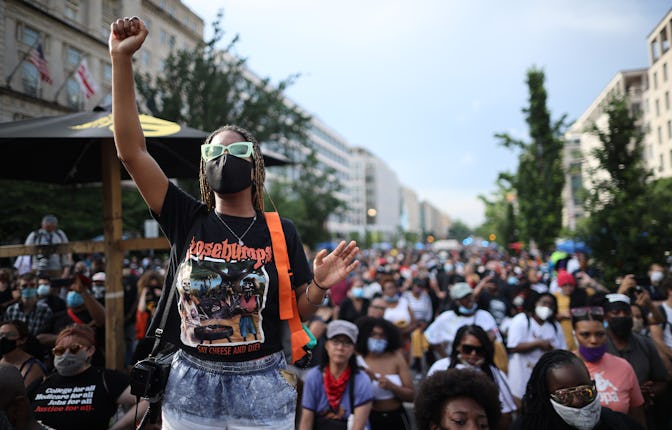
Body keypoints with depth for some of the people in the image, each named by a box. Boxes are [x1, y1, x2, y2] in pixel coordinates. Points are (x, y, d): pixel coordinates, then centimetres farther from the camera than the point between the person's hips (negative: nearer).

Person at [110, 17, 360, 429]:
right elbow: (132, 150, -8)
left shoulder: (281, 232, -4)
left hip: (261, 385, -1)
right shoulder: (187, 220, -2)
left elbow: (300, 311, 1)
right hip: (190, 383, 1)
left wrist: (320, 286, -21)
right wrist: (122, 59, -11)